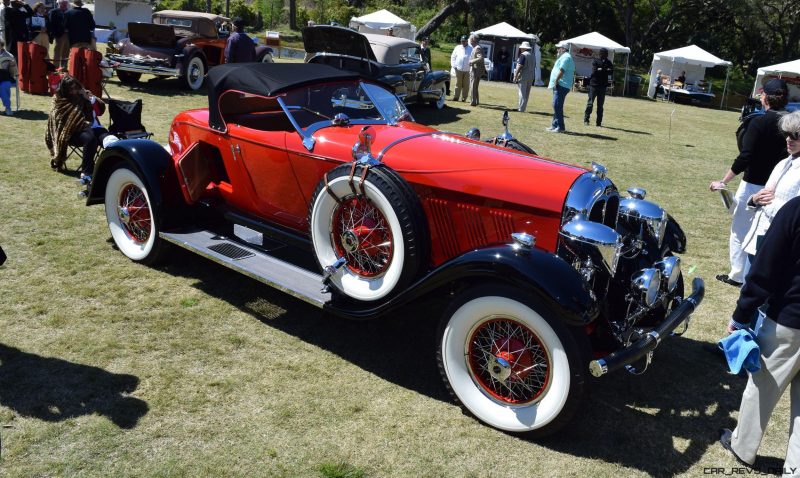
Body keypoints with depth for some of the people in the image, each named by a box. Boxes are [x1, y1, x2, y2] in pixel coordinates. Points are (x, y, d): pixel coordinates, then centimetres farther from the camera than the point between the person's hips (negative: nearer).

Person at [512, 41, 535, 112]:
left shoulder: (523, 55, -9)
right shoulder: (532, 56, 14)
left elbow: (520, 66, -16)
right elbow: (534, 67, 15)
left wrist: (515, 76, -14)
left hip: (523, 76, -7)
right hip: (531, 77, 7)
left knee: (522, 93, -6)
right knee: (527, 93, 11)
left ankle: (521, 108, -7)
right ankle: (522, 107, 18)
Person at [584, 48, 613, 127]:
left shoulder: (608, 62, 10)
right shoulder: (595, 61, -1)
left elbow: (611, 72, -4)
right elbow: (595, 71, -15)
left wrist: (601, 70, -15)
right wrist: (605, 70, -9)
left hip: (603, 86, 4)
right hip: (594, 85, -4)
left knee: (600, 105, 5)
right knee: (590, 103, -5)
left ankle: (599, 122, 9)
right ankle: (586, 119, 4)